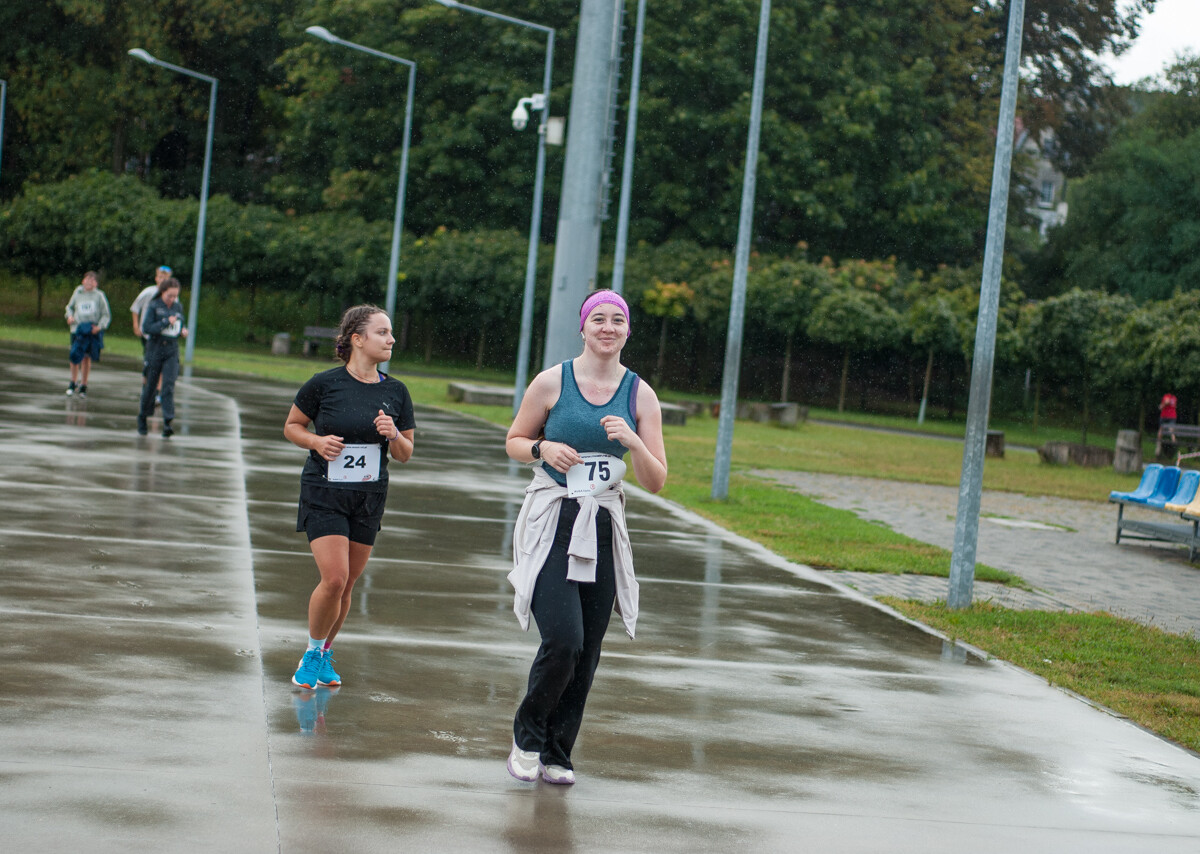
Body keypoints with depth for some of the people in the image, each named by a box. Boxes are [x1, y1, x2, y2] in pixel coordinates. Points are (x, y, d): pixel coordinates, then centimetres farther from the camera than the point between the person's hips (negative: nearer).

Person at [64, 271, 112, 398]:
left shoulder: (99, 296, -2)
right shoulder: (78, 293, 4)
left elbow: (106, 315, 2)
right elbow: (70, 307, 21)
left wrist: (99, 326, -13)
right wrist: (70, 316, 0)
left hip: (92, 331, -1)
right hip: (77, 329, 1)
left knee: (87, 358, 5)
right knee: (74, 356, -7)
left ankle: (83, 385, 17)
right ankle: (74, 382, 13)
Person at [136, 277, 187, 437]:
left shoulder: (178, 308, 8)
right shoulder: (153, 306, -5)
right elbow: (146, 328, -14)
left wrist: (183, 331, 1)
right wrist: (166, 322, -20)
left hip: (172, 352, 2)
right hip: (155, 350, -2)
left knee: (169, 385, -10)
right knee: (150, 385, 6)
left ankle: (168, 423, -17)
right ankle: (142, 418, 26)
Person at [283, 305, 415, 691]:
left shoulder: (396, 392, 3)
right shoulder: (325, 383, -8)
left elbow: (405, 454, 9)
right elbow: (292, 427, 5)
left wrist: (393, 435, -13)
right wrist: (317, 442, -14)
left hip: (369, 499, 4)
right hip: (324, 494, -4)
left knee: (346, 585, 8)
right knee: (334, 579, -15)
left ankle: (324, 655, 28)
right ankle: (313, 652, 8)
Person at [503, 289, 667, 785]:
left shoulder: (640, 395, 5)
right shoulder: (552, 382, -1)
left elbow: (655, 482, 3)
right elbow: (514, 441, 11)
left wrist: (633, 441, -15)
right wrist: (545, 450, -10)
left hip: (604, 531, 3)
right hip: (551, 525, -3)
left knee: (586, 654, 3)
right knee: (563, 640, -17)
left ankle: (556, 754, 20)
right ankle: (527, 734, 7)